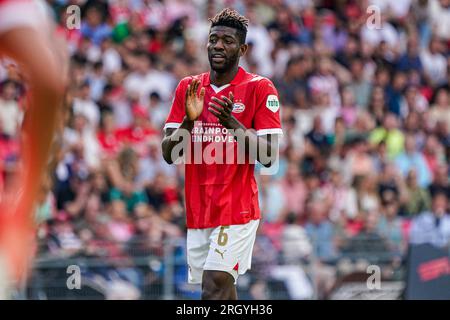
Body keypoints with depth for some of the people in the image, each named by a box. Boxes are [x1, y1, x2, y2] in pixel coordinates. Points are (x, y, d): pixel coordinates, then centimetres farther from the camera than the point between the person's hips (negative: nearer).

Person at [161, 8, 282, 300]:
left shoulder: (260, 88, -4)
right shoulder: (188, 88, 10)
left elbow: (269, 157, -10)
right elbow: (169, 154, 6)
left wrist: (232, 123, -23)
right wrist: (189, 120, -12)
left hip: (237, 209, -5)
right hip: (198, 210, 5)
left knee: (213, 289, -17)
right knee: (220, 295, 7)